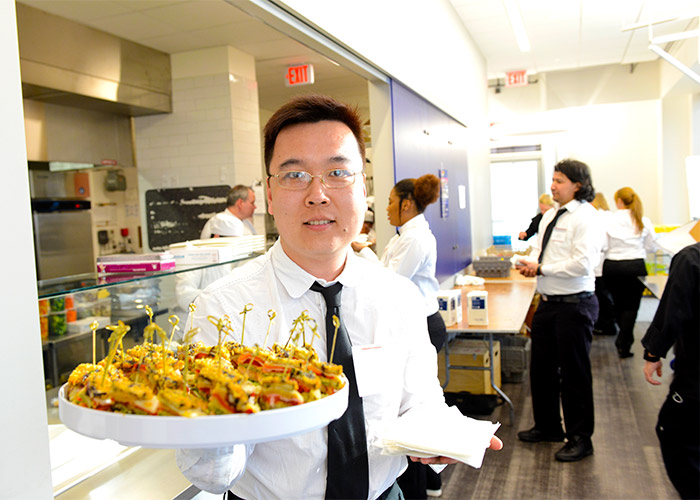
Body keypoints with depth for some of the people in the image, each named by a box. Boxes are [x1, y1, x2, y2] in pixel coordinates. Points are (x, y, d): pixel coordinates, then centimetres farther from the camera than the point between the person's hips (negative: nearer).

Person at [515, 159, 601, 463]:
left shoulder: (584, 216, -14)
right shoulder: (550, 216, 12)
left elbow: (583, 264, -22)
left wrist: (541, 268, -18)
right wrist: (530, 263, -3)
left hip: (574, 304, -8)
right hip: (548, 302, 8)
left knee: (574, 373, 5)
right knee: (541, 368, 17)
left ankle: (580, 438, 23)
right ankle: (547, 426, 37)